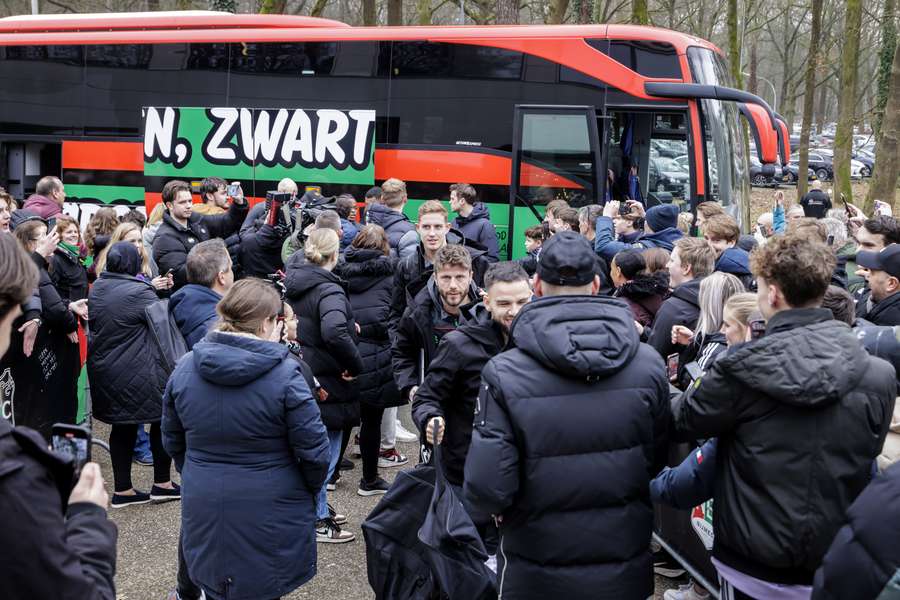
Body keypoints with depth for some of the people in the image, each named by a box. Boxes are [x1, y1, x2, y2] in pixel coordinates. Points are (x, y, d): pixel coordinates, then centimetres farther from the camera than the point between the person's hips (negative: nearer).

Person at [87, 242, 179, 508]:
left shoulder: (96, 288, 4)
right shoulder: (139, 292, -19)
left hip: (103, 369, 7)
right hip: (138, 373, -7)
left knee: (122, 426, 13)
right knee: (163, 419, 10)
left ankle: (122, 490, 16)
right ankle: (162, 483, 17)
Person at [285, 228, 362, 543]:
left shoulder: (291, 284, 6)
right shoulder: (329, 290, -21)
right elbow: (334, 332, -39)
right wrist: (354, 365, -24)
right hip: (326, 384, -8)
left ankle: (316, 509, 34)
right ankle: (318, 521, 12)